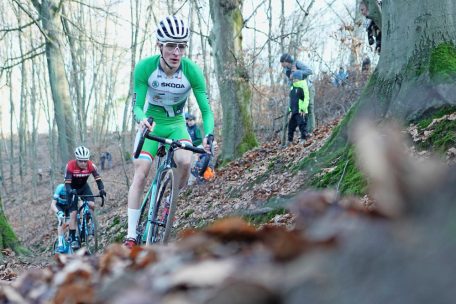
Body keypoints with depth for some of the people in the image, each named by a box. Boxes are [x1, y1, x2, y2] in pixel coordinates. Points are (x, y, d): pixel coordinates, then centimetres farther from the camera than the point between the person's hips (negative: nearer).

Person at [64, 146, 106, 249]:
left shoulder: (91, 165, -23)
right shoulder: (70, 166, -30)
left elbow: (98, 179, -23)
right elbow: (67, 183, -30)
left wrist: (102, 189, -42)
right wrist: (70, 191, -50)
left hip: (84, 187, 3)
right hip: (72, 189, -2)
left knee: (92, 205, -22)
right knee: (73, 213, -12)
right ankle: (73, 238, -8)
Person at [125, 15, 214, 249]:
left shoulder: (192, 71, -21)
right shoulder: (145, 68, -22)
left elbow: (206, 110, -17)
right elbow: (137, 106, -19)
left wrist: (208, 136, -35)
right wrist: (142, 119, -42)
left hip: (177, 124, 0)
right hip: (151, 124, 0)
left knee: (185, 161, -29)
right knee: (141, 171, -19)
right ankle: (131, 236, -17)